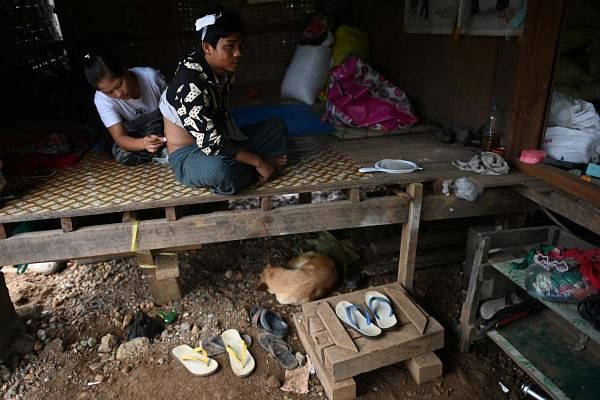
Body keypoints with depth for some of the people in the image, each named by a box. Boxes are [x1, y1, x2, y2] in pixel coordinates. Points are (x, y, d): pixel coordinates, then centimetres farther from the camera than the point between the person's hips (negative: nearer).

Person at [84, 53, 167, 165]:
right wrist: (143, 143, -54)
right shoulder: (102, 99, -25)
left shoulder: (151, 76, -28)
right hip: (134, 137, 1)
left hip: (162, 124, 0)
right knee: (121, 154, -28)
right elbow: (119, 138, -31)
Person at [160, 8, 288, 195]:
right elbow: (211, 144, -31)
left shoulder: (223, 69, -2)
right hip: (189, 155, -8)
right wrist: (257, 162, -25)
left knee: (277, 126, 8)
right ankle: (259, 168, -11)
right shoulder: (190, 84, -28)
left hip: (220, 139, 8)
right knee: (219, 170, -42)